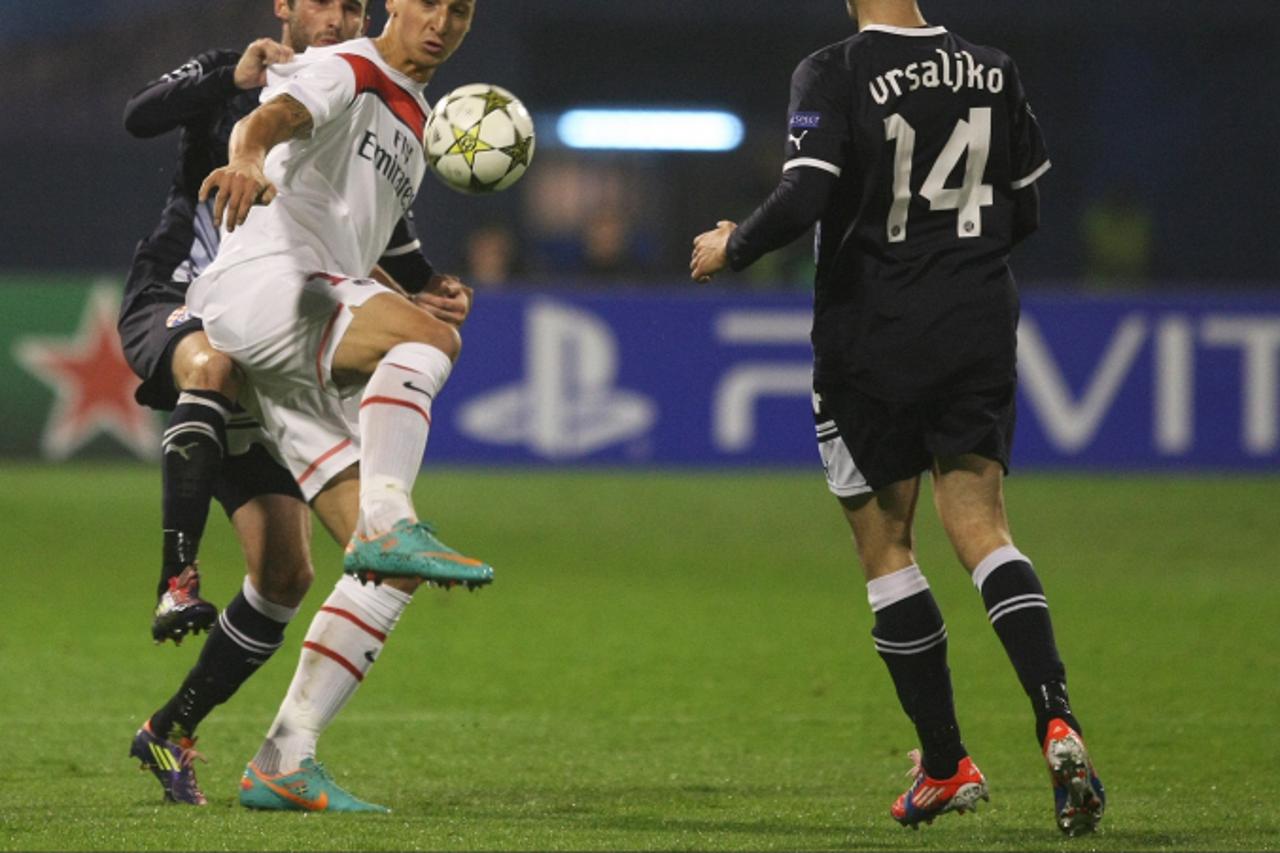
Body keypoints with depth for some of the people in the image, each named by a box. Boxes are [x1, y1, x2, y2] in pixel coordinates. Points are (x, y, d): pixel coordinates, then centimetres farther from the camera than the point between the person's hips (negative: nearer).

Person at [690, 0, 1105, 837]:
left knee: (886, 546, 9)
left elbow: (805, 199, -21)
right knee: (981, 529, 1)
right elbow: (1026, 212, 11)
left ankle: (945, 765, 10)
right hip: (978, 334, 4)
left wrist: (731, 249, -3)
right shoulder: (992, 70, 4)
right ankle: (1057, 720, -22)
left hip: (871, 340, -4)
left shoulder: (836, 74, -12)